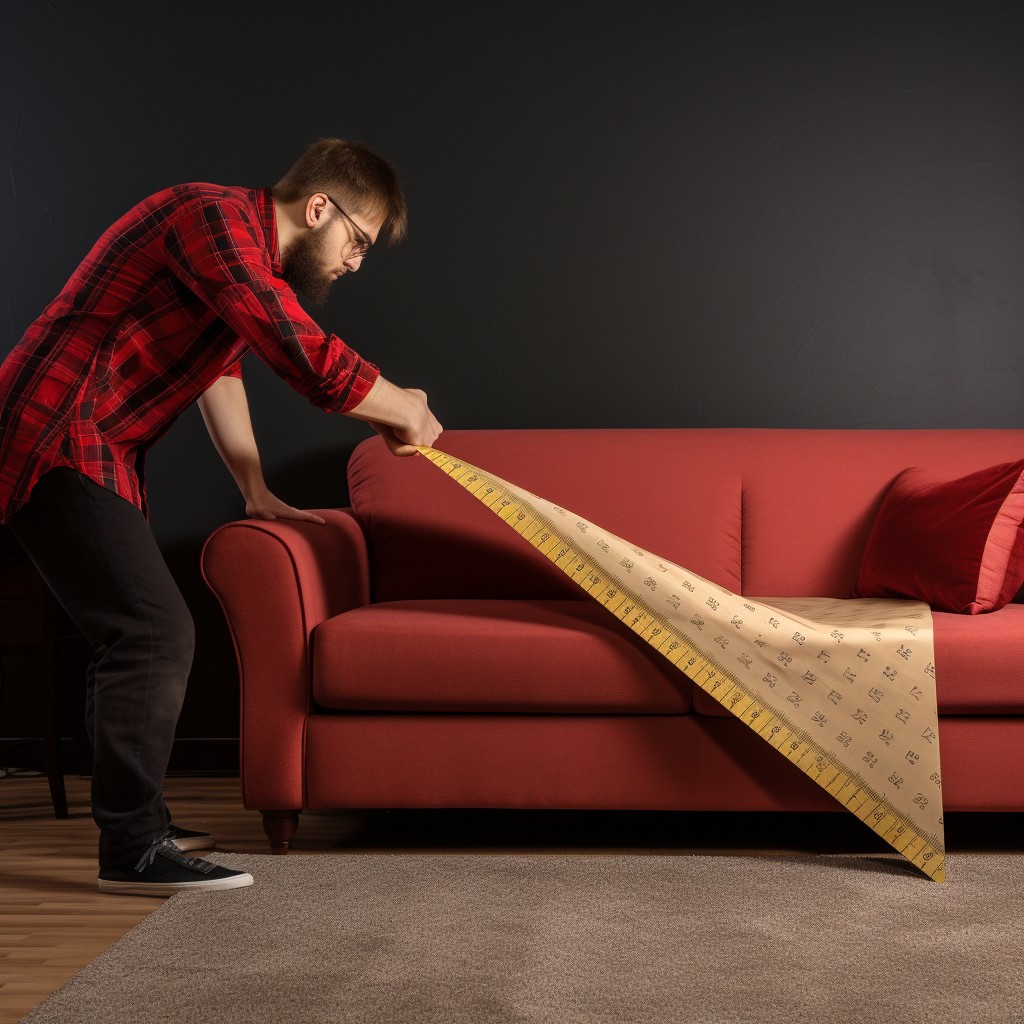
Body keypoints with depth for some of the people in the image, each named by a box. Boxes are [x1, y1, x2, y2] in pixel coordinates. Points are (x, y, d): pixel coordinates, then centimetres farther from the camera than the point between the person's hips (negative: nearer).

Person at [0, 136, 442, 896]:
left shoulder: (247, 251, 15)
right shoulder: (214, 218, -19)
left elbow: (223, 369, 27)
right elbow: (311, 361, -26)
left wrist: (256, 489, 25)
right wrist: (404, 410, -10)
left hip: (88, 453, 11)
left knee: (140, 634, 16)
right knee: (156, 633, -14)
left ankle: (136, 823, 28)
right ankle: (133, 850, -6)